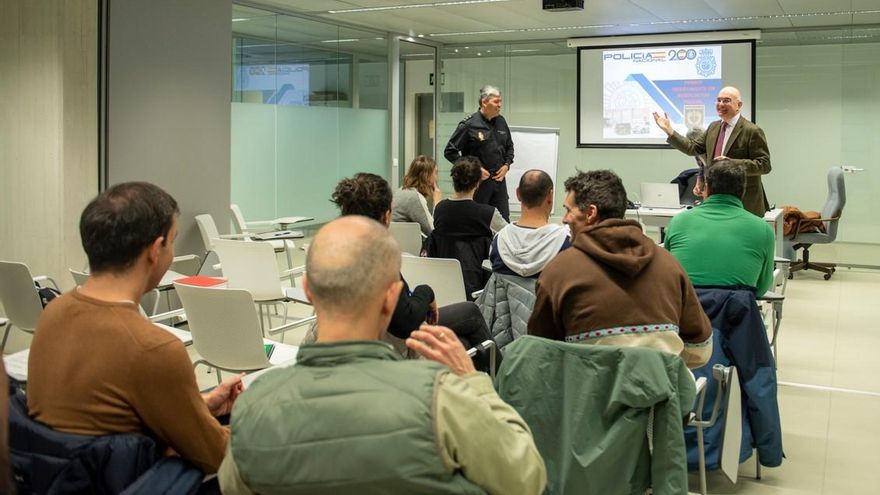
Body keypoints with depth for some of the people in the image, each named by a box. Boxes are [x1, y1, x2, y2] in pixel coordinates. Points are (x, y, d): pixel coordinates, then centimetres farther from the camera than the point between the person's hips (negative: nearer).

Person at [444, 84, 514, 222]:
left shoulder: (501, 122, 8)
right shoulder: (469, 124, -10)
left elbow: (509, 147, 23)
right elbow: (450, 151, -9)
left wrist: (507, 165, 4)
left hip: (499, 178, 5)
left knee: (504, 221, 6)